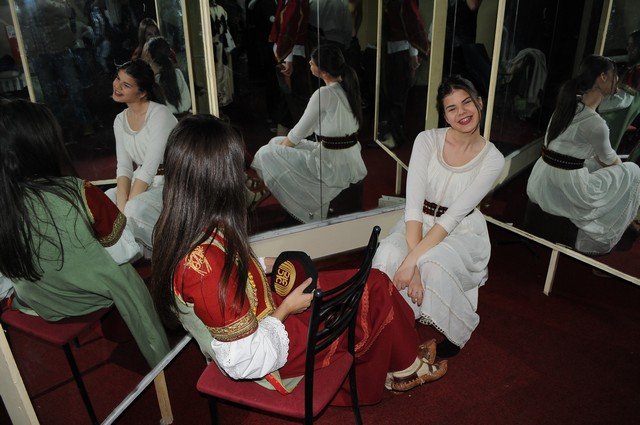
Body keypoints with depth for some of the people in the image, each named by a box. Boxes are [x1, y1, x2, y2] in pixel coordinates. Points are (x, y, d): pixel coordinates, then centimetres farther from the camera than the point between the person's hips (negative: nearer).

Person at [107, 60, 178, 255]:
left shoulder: (160, 114, -15)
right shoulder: (120, 120, 9)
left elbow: (149, 168, -20)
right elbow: (124, 168, 2)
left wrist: (127, 207, -21)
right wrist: (121, 204, -14)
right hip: (142, 183, 7)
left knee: (135, 209, -31)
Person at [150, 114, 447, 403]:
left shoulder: (175, 229, -10)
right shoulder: (206, 263, -38)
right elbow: (246, 363, -28)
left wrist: (265, 265, 2)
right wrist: (285, 310, -16)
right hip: (271, 352, -8)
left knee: (367, 283, 13)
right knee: (376, 289, 2)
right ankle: (407, 366, 30)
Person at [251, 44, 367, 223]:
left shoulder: (324, 94, -21)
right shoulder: (347, 86, 6)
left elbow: (299, 132, -11)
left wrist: (281, 144, 9)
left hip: (334, 166, -9)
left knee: (267, 154, -1)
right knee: (277, 141, 20)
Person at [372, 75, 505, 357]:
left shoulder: (493, 159, -13)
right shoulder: (427, 140, -11)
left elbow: (454, 216, -19)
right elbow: (414, 203, -19)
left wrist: (414, 260, -29)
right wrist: (413, 261, -30)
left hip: (461, 231, -1)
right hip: (420, 223, 1)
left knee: (435, 266, -33)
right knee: (388, 255, -31)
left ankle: (457, 331, -1)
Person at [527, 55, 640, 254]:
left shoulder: (570, 103, 7)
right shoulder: (594, 123, -20)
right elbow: (609, 160, 1)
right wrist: (621, 165, 21)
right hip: (568, 187, -9)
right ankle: (598, 241, 18)